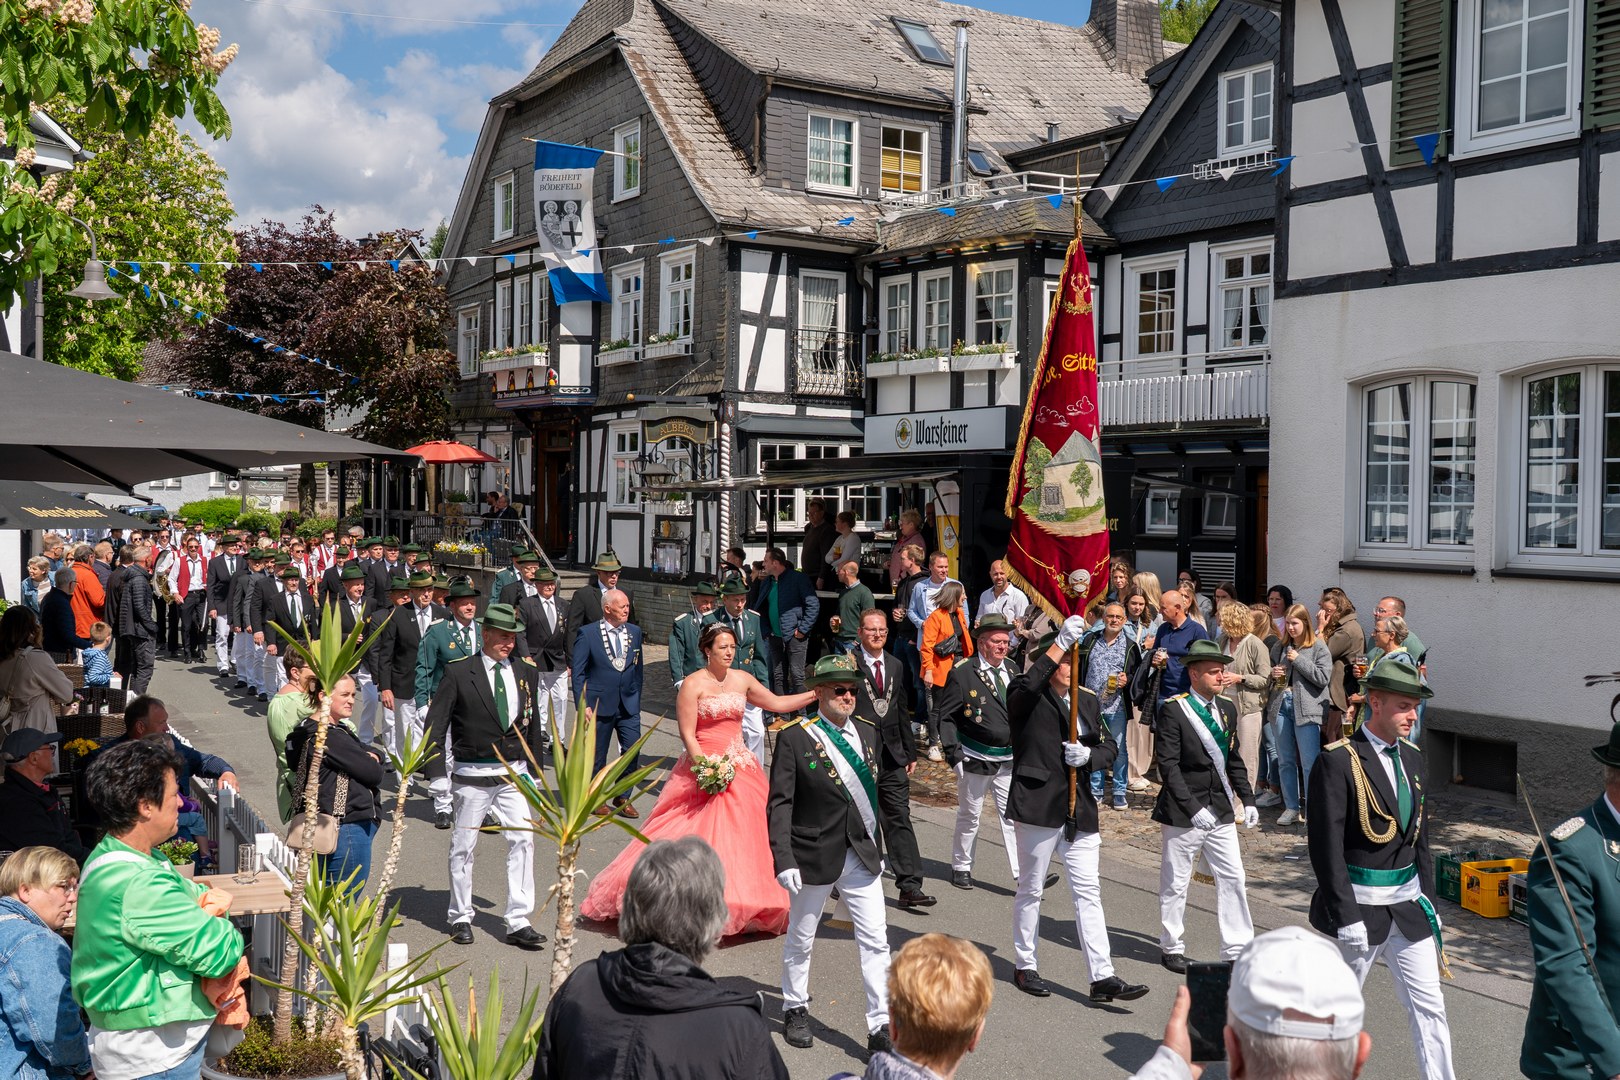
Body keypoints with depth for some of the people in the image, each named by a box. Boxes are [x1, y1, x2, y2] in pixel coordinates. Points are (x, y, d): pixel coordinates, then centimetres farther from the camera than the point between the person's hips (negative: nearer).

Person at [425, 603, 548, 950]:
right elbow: (435, 723, -4)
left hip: (513, 774, 3)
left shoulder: (525, 672, 7)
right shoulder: (459, 672, -7)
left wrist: (534, 770, 14)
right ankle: (460, 917, 24)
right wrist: (438, 774, -9)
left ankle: (519, 922, 1)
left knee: (523, 840, -5)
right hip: (472, 775, -3)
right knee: (463, 846, 8)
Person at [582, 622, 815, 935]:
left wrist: (815, 694, 9)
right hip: (703, 768, -6)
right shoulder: (693, 684, -8)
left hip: (740, 769, 6)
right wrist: (705, 769, -21)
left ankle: (739, 904, 18)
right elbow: (687, 735, -12)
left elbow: (777, 704, 16)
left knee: (742, 836, 7)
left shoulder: (742, 679, 8)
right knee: (697, 838, -9)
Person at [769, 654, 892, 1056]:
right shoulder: (794, 739, -11)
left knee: (876, 941, 1)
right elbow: (780, 805, -13)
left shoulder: (867, 734, 5)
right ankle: (795, 1010, 34)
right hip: (814, 856, -4)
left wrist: (878, 847, 13)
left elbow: (875, 794, 13)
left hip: (862, 856, 4)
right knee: (800, 940, 14)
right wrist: (784, 860, -19)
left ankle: (880, 1028, 7)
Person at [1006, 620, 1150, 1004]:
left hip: (1079, 810, 5)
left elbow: (1109, 747, 14)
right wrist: (1061, 643, -34)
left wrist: (1087, 756, -9)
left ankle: (1103, 977, 5)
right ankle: (1024, 966, 23)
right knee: (1031, 889, 8)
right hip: (1036, 805, -5)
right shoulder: (1027, 699, -7)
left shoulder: (1088, 700, 12)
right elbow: (1026, 685, -32)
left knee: (1088, 892, 4)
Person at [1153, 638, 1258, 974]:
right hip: (1182, 813, -6)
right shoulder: (1173, 710, -13)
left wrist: (1247, 800, 6)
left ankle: (1237, 948, 17)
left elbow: (1234, 759, 14)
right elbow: (1169, 766, -16)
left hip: (1221, 810, 6)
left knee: (1232, 877, 7)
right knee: (1175, 882, 7)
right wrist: (1193, 808, -20)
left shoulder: (1227, 708, 7)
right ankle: (1172, 947, 22)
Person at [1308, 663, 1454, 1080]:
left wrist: (1428, 899, 13)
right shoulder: (1339, 761, -16)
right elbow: (1326, 849, -18)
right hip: (1360, 906, -6)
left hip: (1408, 905, 6)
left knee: (1429, 1006, 7)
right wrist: (1347, 917, -20)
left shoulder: (1411, 757, 7)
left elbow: (1419, 837, 16)